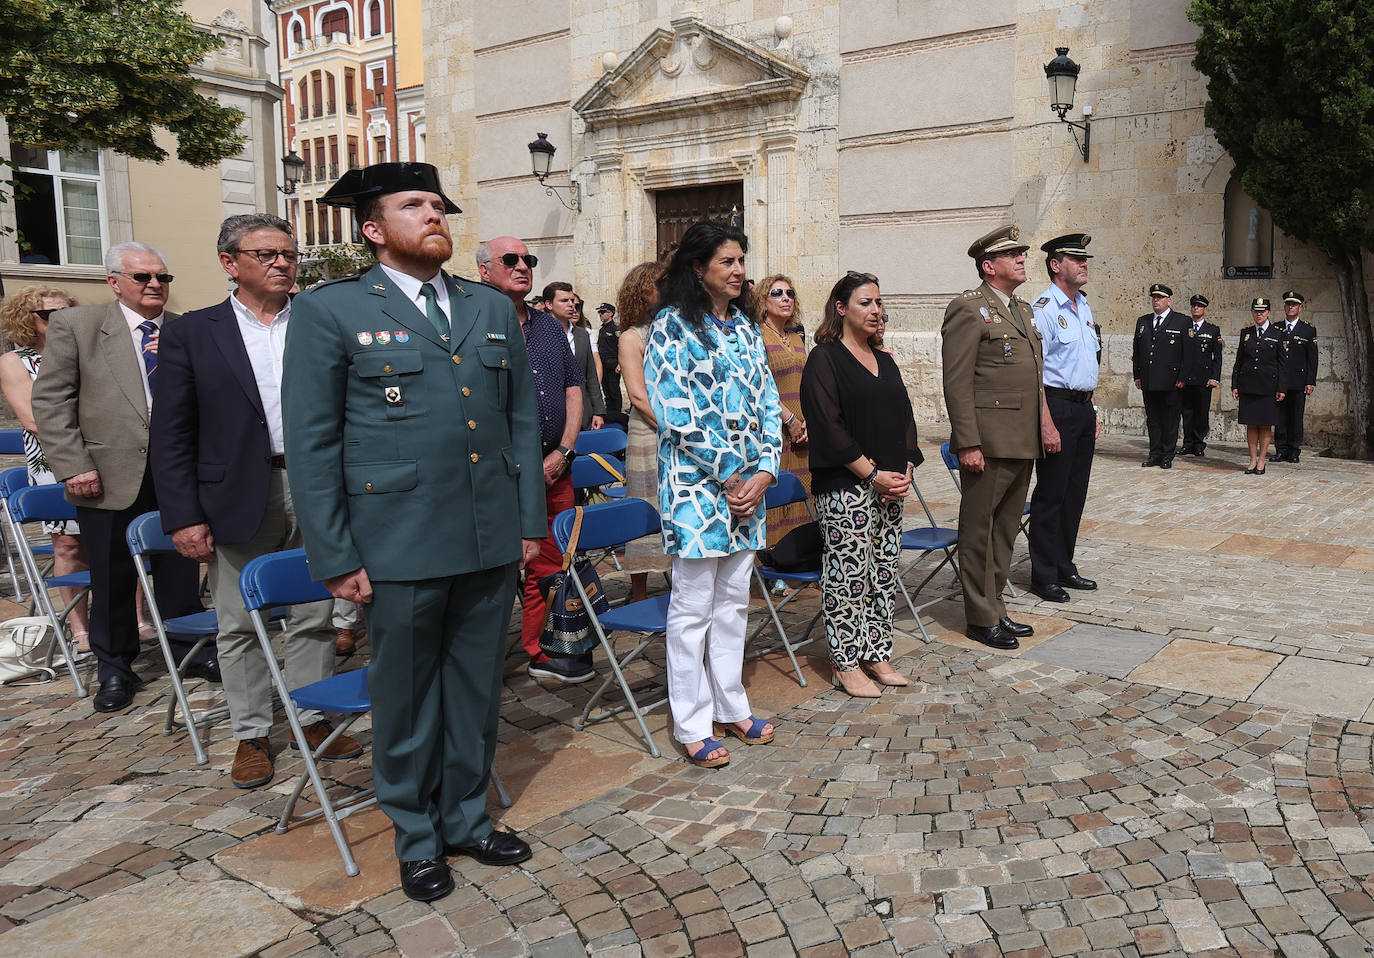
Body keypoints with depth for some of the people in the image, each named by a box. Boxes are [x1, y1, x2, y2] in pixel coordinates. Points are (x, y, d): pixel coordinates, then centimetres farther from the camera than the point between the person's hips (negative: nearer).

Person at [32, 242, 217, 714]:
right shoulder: (74, 325, -1)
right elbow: (51, 401, -4)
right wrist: (73, 466, -10)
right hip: (109, 476, -2)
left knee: (181, 569, 13)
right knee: (112, 578, 10)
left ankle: (188, 649, 31)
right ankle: (114, 669, 26)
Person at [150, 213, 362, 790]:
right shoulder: (191, 334, 2)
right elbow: (170, 435, -1)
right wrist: (184, 517, -8)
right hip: (238, 499, -1)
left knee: (314, 618, 11)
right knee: (239, 625, 8)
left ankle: (314, 719, 27)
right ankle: (251, 735, 23)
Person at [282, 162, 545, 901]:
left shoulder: (492, 309, 12)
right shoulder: (329, 311, -2)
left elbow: (522, 417, 13)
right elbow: (312, 444, -4)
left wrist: (530, 519, 8)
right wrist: (335, 557, -8)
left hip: (492, 540, 4)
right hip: (400, 548, -4)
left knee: (476, 689, 15)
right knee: (406, 697, 11)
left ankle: (466, 818, 35)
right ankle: (416, 837, 31)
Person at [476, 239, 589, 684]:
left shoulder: (550, 326, 16)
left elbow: (573, 389, 14)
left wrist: (562, 452, 1)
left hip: (554, 469, 6)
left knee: (548, 564, 11)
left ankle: (541, 651, 24)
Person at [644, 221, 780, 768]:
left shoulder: (745, 327, 13)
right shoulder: (673, 327, -7)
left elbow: (768, 403, 11)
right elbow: (676, 413, -15)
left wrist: (764, 471, -4)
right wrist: (729, 477, -13)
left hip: (749, 483, 7)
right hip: (697, 485, -7)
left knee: (733, 601, 14)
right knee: (693, 607, 1)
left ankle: (730, 708, 26)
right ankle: (693, 726, 12)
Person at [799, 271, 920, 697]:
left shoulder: (885, 362, 16)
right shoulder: (825, 359, -6)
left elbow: (904, 418, 16)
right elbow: (830, 426, -14)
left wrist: (905, 470, 0)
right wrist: (873, 475, -15)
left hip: (889, 484, 7)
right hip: (844, 486, -7)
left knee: (885, 570, 10)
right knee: (849, 572, -3)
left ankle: (877, 654, 21)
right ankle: (846, 663, 8)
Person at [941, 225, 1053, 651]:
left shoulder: (1023, 310, 18)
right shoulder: (968, 309, -9)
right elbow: (957, 383, -15)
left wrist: (1046, 424, 15)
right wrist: (968, 444, -19)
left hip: (1023, 443, 9)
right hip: (988, 443, -9)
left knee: (1006, 529, 16)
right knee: (979, 532, 2)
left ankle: (994, 606, 27)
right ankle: (982, 618, 12)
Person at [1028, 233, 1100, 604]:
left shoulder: (1084, 307, 16)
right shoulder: (1043, 309, -11)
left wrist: (1092, 410, 19)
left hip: (1083, 408, 8)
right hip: (1058, 406, -8)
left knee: (1075, 492, 13)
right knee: (1051, 494, -3)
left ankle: (1064, 567, 24)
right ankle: (1044, 576, 6)